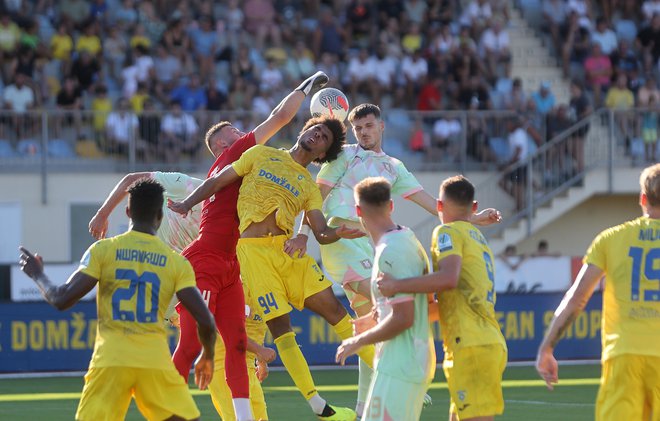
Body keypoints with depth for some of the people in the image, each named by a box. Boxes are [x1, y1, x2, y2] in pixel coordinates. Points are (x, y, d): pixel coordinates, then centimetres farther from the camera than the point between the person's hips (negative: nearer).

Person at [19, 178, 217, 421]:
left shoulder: (102, 250, 4)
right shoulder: (176, 262, 6)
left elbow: (62, 300, 0)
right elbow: (205, 320, 0)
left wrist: (37, 276, 20)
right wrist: (208, 356, 20)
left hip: (110, 360, 0)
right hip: (156, 361, 0)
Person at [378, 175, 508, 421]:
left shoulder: (448, 232, -1)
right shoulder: (479, 239, 26)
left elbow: (449, 279, -21)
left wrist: (397, 286, -14)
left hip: (471, 346, -9)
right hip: (492, 344, 9)